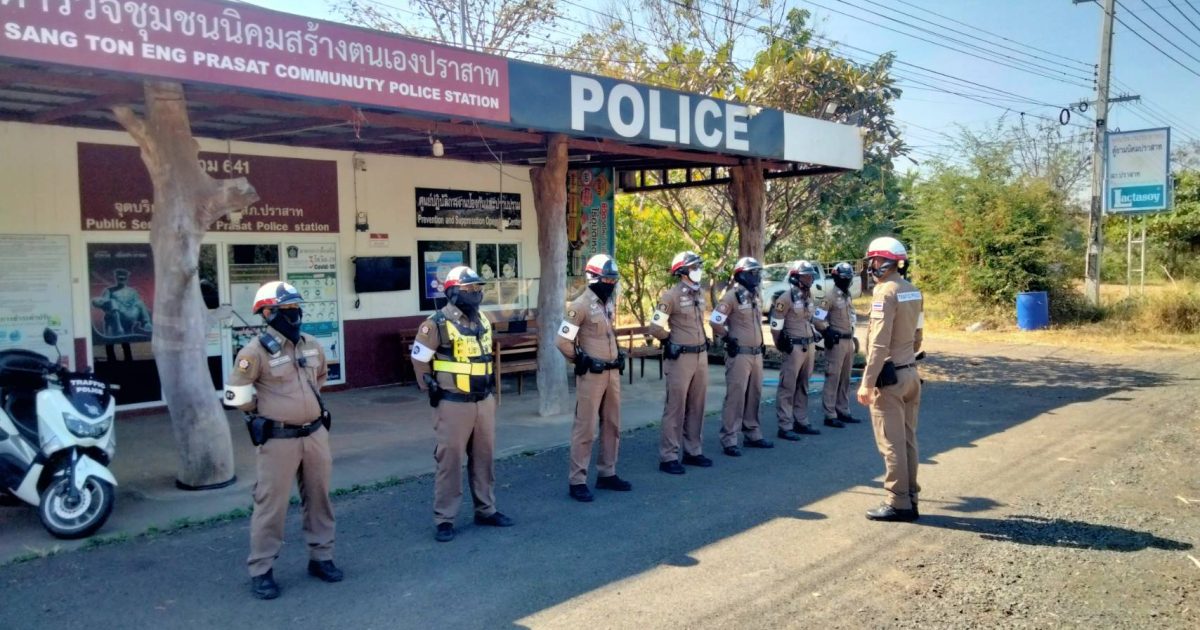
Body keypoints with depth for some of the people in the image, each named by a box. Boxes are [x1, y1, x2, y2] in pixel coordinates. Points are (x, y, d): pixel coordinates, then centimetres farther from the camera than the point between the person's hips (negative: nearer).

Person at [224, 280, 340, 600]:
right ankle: (261, 570, 13)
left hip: (316, 434, 6)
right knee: (271, 505, 1)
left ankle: (321, 557, 28)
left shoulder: (311, 345, 6)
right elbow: (236, 396, -10)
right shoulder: (255, 351, -14)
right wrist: (271, 409, 0)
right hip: (279, 439, -6)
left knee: (318, 498, 14)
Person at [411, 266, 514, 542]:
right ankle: (444, 520, 8)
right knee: (450, 460, -1)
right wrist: (432, 390, -3)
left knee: (483, 457, 14)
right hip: (454, 404, -7)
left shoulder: (482, 321, 10)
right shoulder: (437, 323, -13)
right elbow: (419, 360, -6)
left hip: (485, 401, 7)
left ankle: (486, 510, 27)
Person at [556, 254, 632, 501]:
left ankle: (607, 474, 25)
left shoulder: (610, 303, 12)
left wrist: (617, 356, 15)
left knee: (612, 425, 14)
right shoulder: (580, 305, -14)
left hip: (613, 372, 8)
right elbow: (562, 341, -16)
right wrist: (580, 360, -5)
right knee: (585, 428, -3)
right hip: (591, 375, -8)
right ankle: (577, 481, 4)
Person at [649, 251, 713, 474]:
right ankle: (668, 457, 4)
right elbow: (655, 327, -11)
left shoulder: (700, 294, 11)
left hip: (701, 356, 7)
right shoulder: (671, 296, -12)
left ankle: (693, 451, 25)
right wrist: (672, 341, 2)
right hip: (680, 358, -7)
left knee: (696, 407, 14)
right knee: (675, 408, -3)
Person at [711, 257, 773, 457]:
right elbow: (715, 322, -17)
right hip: (739, 354, -8)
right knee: (735, 397, -6)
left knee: (754, 395, 14)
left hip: (756, 353, 8)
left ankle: (753, 434, 26)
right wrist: (729, 339, -9)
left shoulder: (754, 296, 13)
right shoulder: (732, 296, -14)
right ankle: (728, 441, -2)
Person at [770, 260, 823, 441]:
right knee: (788, 388, -3)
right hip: (794, 347, -8)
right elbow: (775, 325, -12)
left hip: (810, 345, 8)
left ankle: (801, 422, 25)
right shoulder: (786, 298, -13)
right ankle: (785, 427, 0)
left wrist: (813, 342, 19)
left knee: (803, 387, 15)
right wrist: (782, 346, -8)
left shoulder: (809, 296, 12)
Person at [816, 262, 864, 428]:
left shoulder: (848, 296, 14)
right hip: (836, 342, -8)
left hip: (849, 341, 8)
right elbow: (818, 320, -15)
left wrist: (852, 335, 17)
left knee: (845, 380, 13)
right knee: (833, 380, -5)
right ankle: (830, 416, -2)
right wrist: (830, 333, -15)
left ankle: (843, 412, 22)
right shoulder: (830, 297, -11)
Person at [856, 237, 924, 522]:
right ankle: (910, 499, 18)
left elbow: (879, 343, -21)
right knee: (908, 440, 12)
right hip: (910, 373, 9)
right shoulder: (913, 291, 10)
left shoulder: (885, 292, -16)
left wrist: (867, 382, -20)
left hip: (890, 376, -9)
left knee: (892, 443, -2)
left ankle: (898, 504, 3)